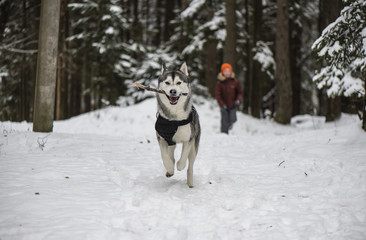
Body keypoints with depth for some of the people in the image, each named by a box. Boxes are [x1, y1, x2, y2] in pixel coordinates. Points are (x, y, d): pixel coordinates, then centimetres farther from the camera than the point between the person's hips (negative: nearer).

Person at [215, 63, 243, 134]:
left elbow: (240, 92, 8)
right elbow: (218, 95, -4)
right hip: (224, 106, -1)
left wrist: (239, 99, -10)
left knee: (232, 120, -4)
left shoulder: (235, 82, -1)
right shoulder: (220, 83, -6)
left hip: (233, 105, 1)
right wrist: (222, 105, -13)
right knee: (224, 121, 0)